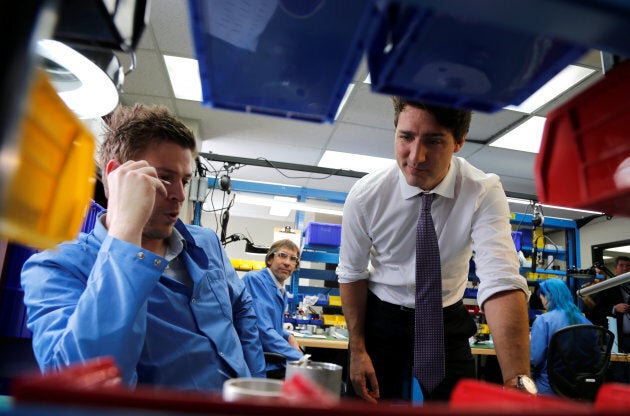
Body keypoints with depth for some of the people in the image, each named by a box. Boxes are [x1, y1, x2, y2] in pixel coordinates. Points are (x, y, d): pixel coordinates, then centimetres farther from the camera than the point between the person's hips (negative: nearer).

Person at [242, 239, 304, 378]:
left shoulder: (282, 292, 14)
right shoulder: (254, 279, -11)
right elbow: (263, 331, -20)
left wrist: (288, 336, 2)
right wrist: (300, 359, -20)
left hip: (276, 364, 8)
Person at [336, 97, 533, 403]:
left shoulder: (484, 193, -22)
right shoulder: (365, 195, -19)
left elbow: (501, 282, -34)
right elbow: (351, 274, -8)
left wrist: (518, 381, -46)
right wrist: (357, 349, -8)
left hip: (447, 323, 0)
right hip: (381, 317, 0)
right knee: (372, 406, 10)